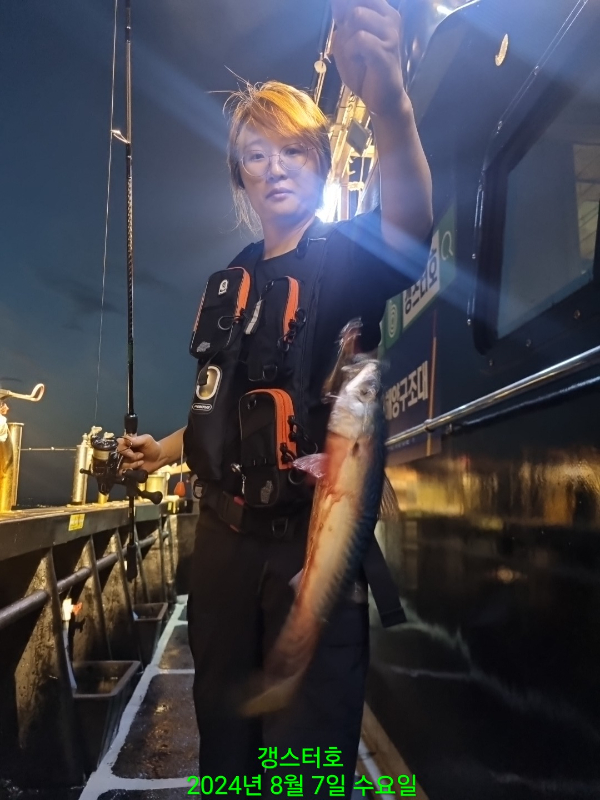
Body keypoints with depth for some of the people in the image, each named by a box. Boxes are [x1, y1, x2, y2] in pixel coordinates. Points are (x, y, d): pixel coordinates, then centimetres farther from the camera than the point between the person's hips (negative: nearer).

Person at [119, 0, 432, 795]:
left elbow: (409, 226, -29)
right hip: (227, 532, 5)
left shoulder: (350, 253, -4)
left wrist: (388, 102, -45)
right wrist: (162, 450, 16)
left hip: (318, 534, -5)